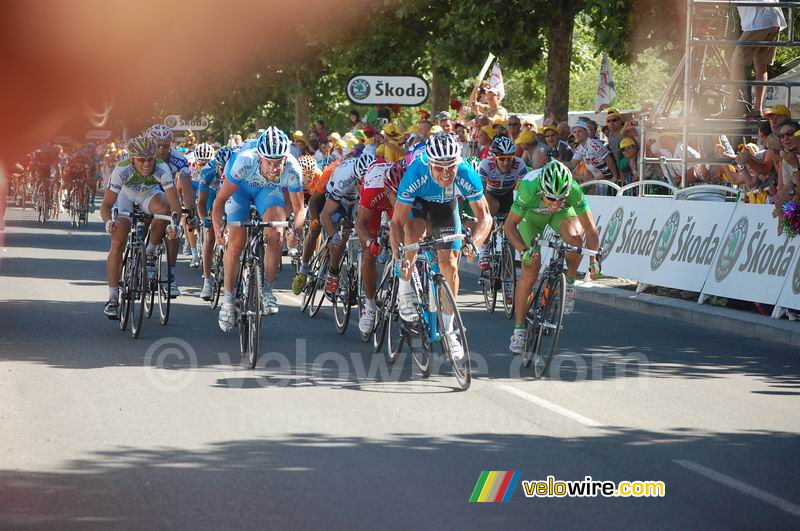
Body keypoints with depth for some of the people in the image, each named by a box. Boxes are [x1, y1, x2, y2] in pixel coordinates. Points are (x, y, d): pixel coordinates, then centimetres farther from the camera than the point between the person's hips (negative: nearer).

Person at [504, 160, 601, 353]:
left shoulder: (574, 191, -38)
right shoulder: (529, 190, -40)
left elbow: (590, 228, -30)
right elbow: (510, 225, -29)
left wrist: (594, 259, -40)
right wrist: (524, 250, -42)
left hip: (562, 214, 1)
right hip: (532, 214, -1)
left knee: (574, 237, -33)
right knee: (530, 270, -11)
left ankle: (569, 284, -6)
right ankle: (519, 329, 1)